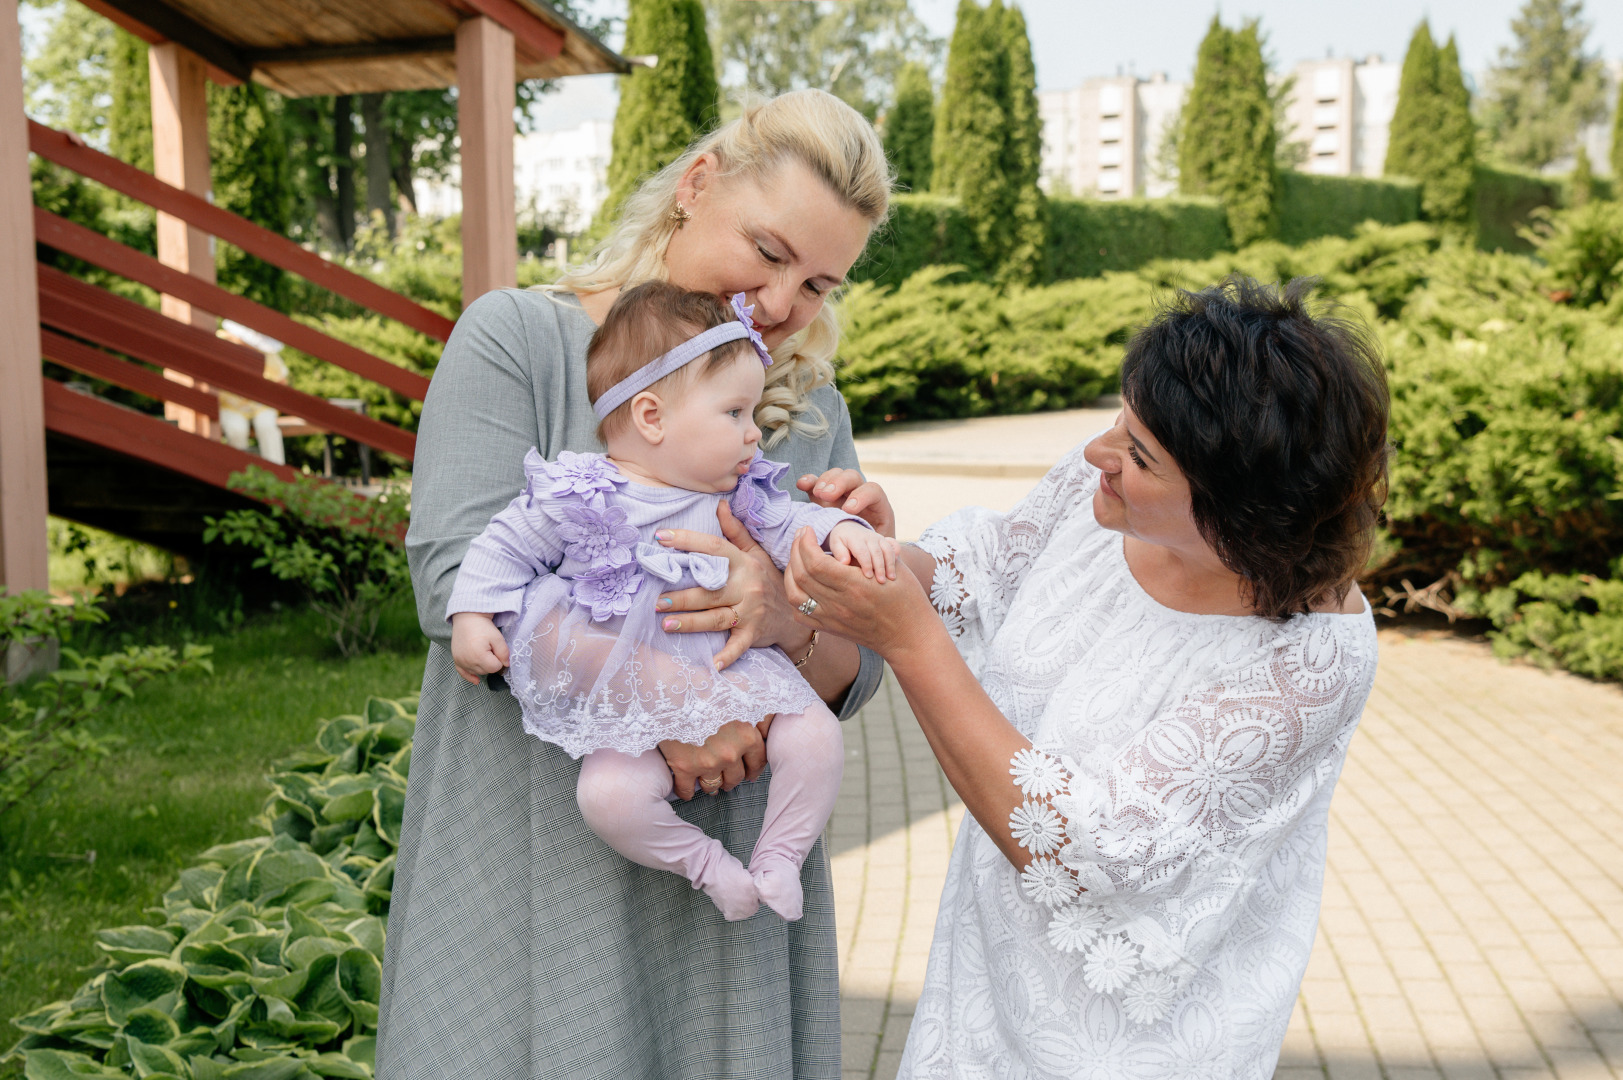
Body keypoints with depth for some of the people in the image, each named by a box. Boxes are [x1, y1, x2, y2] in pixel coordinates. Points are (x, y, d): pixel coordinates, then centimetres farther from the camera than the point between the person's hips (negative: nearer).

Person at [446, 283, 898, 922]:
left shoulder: (734, 495, 3)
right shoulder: (580, 497, -8)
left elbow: (788, 523, 4)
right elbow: (506, 548, 1)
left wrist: (842, 530, -17)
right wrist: (473, 616, -6)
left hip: (732, 675, 3)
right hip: (632, 708, -3)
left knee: (816, 736, -17)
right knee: (609, 794, -26)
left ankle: (777, 859, 6)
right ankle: (704, 861, 1)